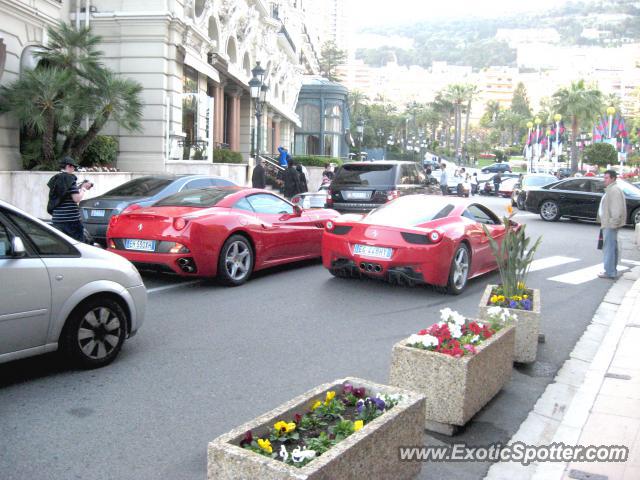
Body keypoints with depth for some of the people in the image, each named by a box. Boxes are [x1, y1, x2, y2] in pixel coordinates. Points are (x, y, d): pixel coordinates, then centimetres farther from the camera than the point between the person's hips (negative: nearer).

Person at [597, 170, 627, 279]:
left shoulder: (614, 190, -15)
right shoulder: (611, 189, 19)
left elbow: (617, 209, -23)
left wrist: (613, 223, -25)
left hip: (610, 224, -11)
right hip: (608, 224, 11)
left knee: (609, 247, -8)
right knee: (612, 247, 17)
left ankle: (609, 272, -6)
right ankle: (612, 270, 26)